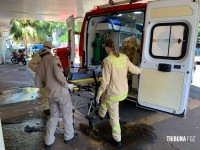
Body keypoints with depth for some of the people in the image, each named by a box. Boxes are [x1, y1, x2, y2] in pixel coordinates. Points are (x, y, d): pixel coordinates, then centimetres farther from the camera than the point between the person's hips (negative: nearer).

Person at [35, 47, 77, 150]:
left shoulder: (39, 66, 11)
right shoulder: (54, 59, -7)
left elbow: (38, 84, 12)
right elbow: (59, 74, -23)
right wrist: (65, 84, -8)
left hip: (50, 95, 6)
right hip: (62, 92, -5)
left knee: (53, 116, 20)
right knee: (67, 114, 13)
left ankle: (48, 142, 24)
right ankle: (69, 136, 31)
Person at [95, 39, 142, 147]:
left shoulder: (107, 60, -20)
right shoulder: (124, 57, -3)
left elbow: (105, 81, -19)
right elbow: (134, 70, 5)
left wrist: (98, 95, -6)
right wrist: (140, 70, 29)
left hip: (113, 93, -7)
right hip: (124, 91, 7)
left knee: (114, 116, 13)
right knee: (105, 95, 36)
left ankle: (117, 140, 32)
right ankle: (101, 114, 61)